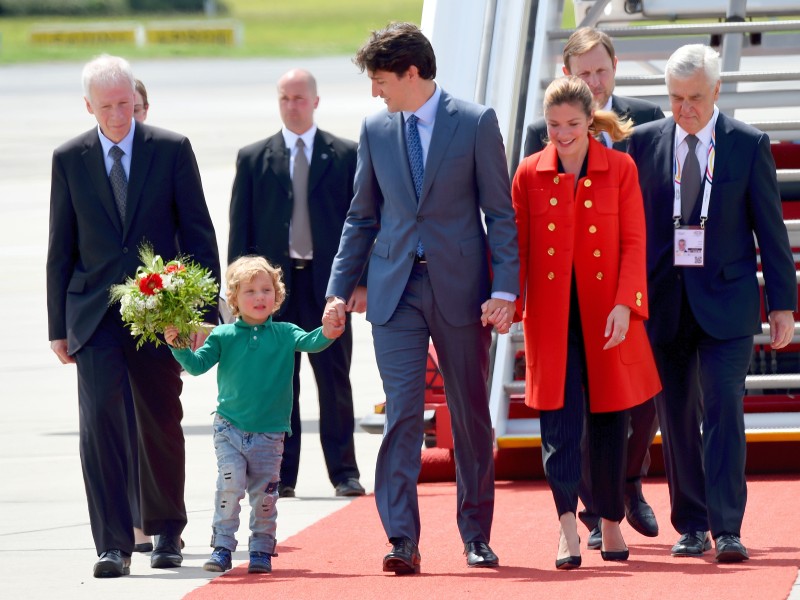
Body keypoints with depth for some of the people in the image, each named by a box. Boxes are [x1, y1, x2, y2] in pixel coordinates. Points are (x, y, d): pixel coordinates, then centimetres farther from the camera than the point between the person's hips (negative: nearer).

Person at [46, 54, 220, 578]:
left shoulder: (172, 150, 1)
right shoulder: (70, 159, 5)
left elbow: (199, 234, 2)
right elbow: (61, 248, 8)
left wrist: (204, 309, -4)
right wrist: (58, 326, 6)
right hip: (95, 313, 0)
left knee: (162, 425, 9)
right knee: (99, 417, -13)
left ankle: (166, 533, 27)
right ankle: (113, 544, -13)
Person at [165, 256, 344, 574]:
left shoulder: (284, 334, 1)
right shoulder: (223, 336, 1)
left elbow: (308, 342, -14)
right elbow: (198, 364, 0)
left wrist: (325, 334, -35)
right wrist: (179, 347, -17)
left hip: (269, 433, 1)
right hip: (229, 428, -1)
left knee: (264, 493, 5)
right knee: (230, 484, -11)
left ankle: (261, 550, 17)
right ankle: (222, 547, -4)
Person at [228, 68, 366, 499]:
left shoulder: (345, 156, 5)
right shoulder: (254, 158, 8)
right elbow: (240, 228, 7)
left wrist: (361, 281, -3)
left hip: (328, 282, -1)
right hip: (273, 284, 1)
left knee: (335, 381, 2)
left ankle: (344, 472, 7)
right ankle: (280, 475, 6)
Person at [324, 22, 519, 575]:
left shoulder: (476, 123, -3)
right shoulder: (375, 130, 8)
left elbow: (501, 213, -3)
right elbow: (363, 218, 14)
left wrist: (504, 289, -10)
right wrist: (340, 290, 9)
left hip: (460, 287, -2)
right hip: (396, 289, 2)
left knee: (471, 416, 7)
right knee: (402, 411, -8)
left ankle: (477, 535, 18)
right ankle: (402, 539, -12)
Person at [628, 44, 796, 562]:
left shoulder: (749, 145, 0)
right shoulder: (645, 142, 5)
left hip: (725, 301, -2)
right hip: (663, 301, 3)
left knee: (723, 407, -12)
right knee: (676, 415, 7)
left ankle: (727, 529, -13)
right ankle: (691, 526, 17)